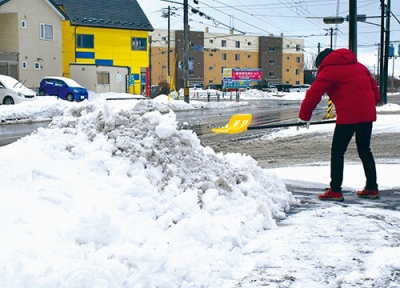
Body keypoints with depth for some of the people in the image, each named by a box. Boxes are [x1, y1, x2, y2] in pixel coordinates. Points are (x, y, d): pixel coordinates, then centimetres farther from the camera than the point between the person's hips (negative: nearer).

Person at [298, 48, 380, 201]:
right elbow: (374, 88, 21)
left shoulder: (328, 71, 1)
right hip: (368, 114, 7)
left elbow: (313, 95, -2)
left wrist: (303, 117, 6)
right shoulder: (359, 66, 22)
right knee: (364, 150, 17)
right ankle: (372, 188, 20)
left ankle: (335, 191, 2)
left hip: (348, 115, -7)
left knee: (337, 152, 2)